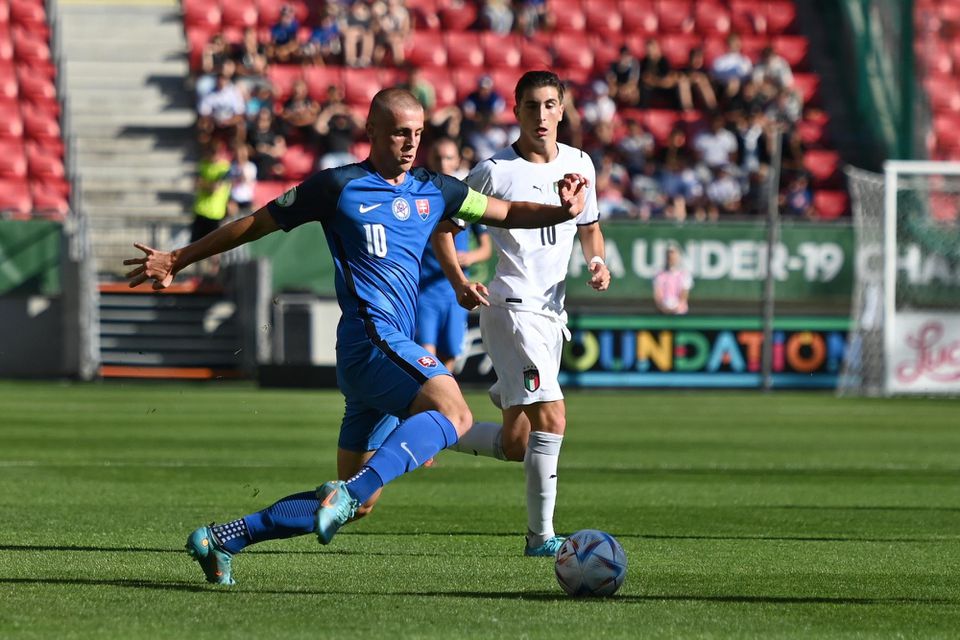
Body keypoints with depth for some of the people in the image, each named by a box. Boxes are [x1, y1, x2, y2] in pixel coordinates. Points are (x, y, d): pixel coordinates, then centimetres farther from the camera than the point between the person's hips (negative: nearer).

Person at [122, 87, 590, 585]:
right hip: (371, 336, -8)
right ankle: (350, 490, -42)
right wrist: (176, 260, 16)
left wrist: (561, 212, 1)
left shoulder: (433, 190, 18)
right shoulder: (339, 187, 2)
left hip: (391, 349, 8)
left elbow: (507, 213, 22)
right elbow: (256, 224, 10)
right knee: (452, 411, -33)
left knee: (356, 503, 8)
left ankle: (221, 540, 16)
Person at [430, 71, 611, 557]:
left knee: (514, 445, 8)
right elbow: (444, 229, -1)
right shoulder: (495, 171, -8)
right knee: (551, 419, -19)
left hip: (552, 312, 7)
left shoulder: (579, 164, 9)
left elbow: (589, 226, 24)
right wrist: (459, 283, -16)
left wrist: (597, 262, 3)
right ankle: (541, 535, -11)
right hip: (512, 310, -7)